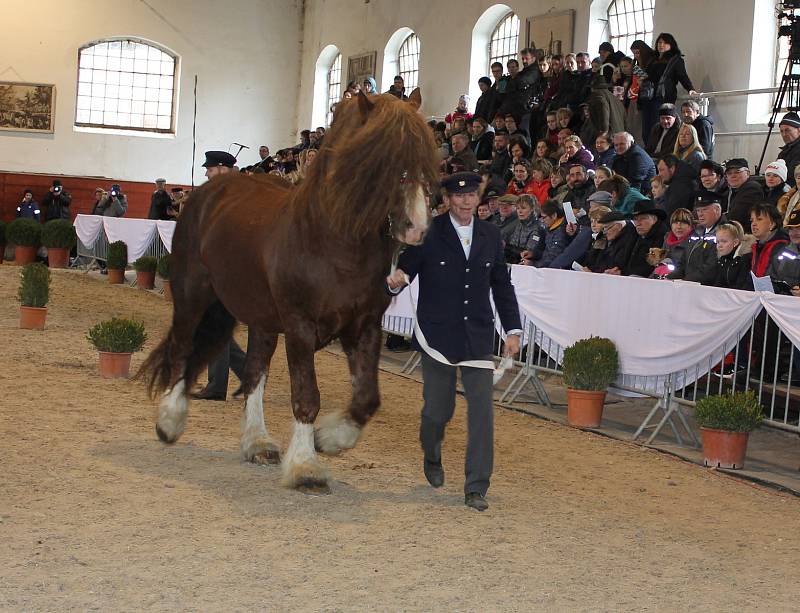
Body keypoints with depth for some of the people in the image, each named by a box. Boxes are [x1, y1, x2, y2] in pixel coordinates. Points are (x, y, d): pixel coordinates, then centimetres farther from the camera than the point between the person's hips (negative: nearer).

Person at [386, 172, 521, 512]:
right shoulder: (427, 233, -4)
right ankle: (432, 457, 41)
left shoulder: (490, 235, 8)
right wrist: (397, 278, -30)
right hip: (437, 336, -2)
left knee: (482, 410, -6)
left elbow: (502, 285, 13)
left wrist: (513, 330, 8)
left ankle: (476, 488, 1)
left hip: (478, 337, 3)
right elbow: (406, 267, -5)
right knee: (437, 410, 7)